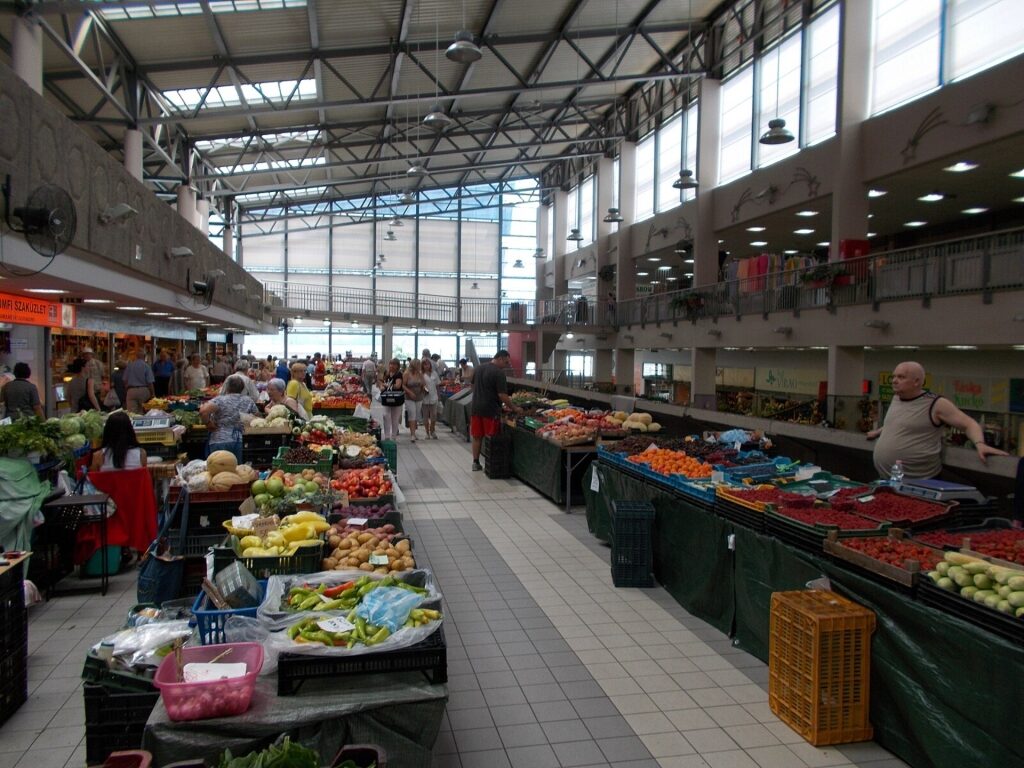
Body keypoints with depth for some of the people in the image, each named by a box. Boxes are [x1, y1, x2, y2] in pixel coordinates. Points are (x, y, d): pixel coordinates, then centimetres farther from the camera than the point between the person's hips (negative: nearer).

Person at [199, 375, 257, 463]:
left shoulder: (220, 400, -3)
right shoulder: (249, 401, 8)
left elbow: (203, 411, -17)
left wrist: (208, 423, -2)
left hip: (220, 441, -3)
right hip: (241, 442, 3)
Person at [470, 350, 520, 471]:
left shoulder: (480, 368, 9)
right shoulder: (499, 372, -14)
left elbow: (473, 386, 19)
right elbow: (503, 395, -18)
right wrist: (515, 409, -10)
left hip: (476, 408, 7)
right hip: (491, 410, -7)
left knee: (477, 437, 12)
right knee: (492, 438, 3)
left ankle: (475, 463, 16)